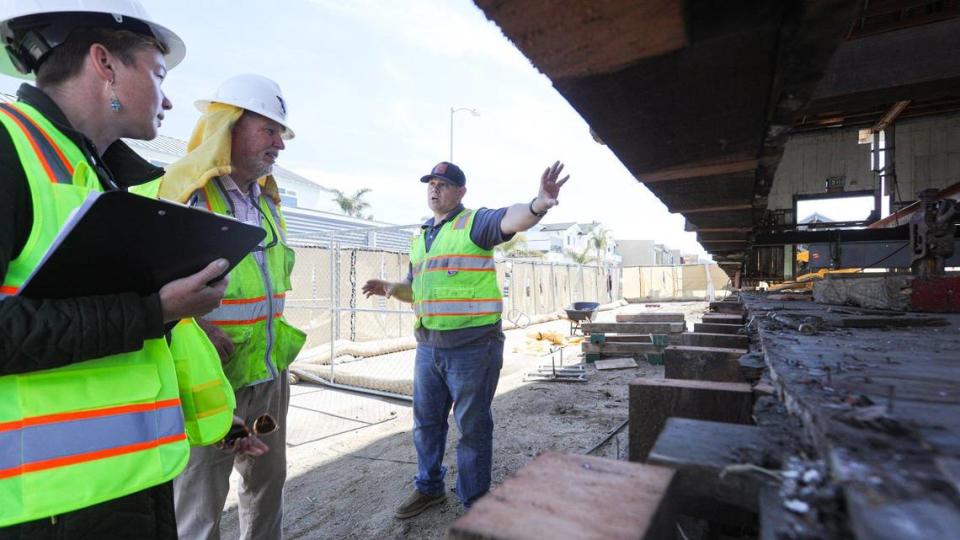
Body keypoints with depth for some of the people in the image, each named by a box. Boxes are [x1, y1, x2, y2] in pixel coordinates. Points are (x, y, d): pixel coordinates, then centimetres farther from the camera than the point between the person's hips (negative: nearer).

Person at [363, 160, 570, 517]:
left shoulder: (474, 223, -6)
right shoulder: (419, 237, 16)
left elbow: (511, 219, -28)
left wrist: (539, 205, -49)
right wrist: (389, 289, 5)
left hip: (473, 347, -7)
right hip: (428, 347, 7)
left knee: (473, 427, 8)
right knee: (426, 422, 20)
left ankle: (474, 503, 28)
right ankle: (429, 488, 42)